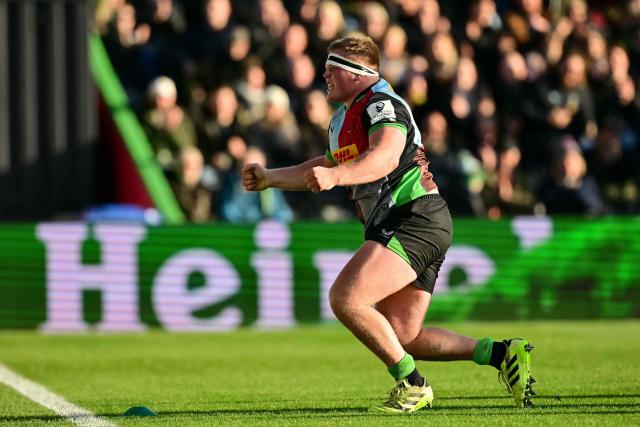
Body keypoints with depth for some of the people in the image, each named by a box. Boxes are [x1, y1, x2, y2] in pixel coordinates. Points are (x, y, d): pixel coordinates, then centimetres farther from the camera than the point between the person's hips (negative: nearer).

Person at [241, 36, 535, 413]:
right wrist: (270, 178, 35)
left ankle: (413, 385, -15)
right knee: (401, 339, 4)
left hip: (414, 220, -10)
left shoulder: (382, 105, -9)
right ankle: (502, 353, 7)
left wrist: (334, 176, -43)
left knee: (346, 298, -22)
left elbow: (386, 157, -29)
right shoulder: (344, 118, 23)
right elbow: (325, 167, 40)